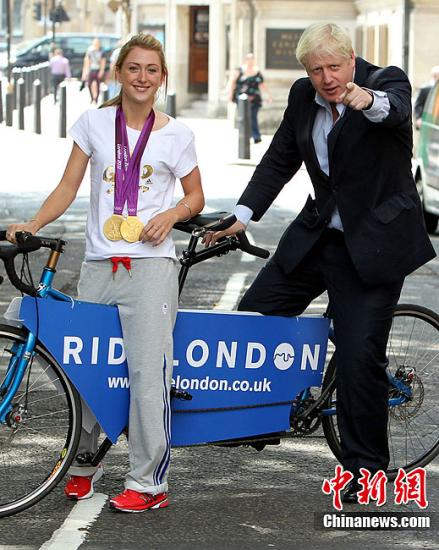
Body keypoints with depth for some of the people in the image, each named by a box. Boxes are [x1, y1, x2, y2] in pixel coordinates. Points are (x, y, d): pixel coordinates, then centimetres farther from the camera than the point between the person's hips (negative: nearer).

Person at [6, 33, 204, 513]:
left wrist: (171, 214, -7)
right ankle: (82, 465, 26)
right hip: (99, 264, 2)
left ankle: (148, 482, -4)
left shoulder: (175, 134, 5)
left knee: (148, 371, -9)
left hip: (151, 263, -2)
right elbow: (68, 188, 6)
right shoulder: (94, 122, 7)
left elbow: (195, 196, 14)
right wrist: (32, 224, -9)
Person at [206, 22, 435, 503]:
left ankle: (366, 468, 4)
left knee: (360, 354, -9)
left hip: (374, 242, -6)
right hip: (318, 234, 6)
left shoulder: (386, 81, -14)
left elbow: (397, 108, -39)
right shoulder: (303, 96, 2)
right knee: (252, 315, 9)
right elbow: (280, 160, 11)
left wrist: (368, 100, -62)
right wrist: (242, 216, 2)